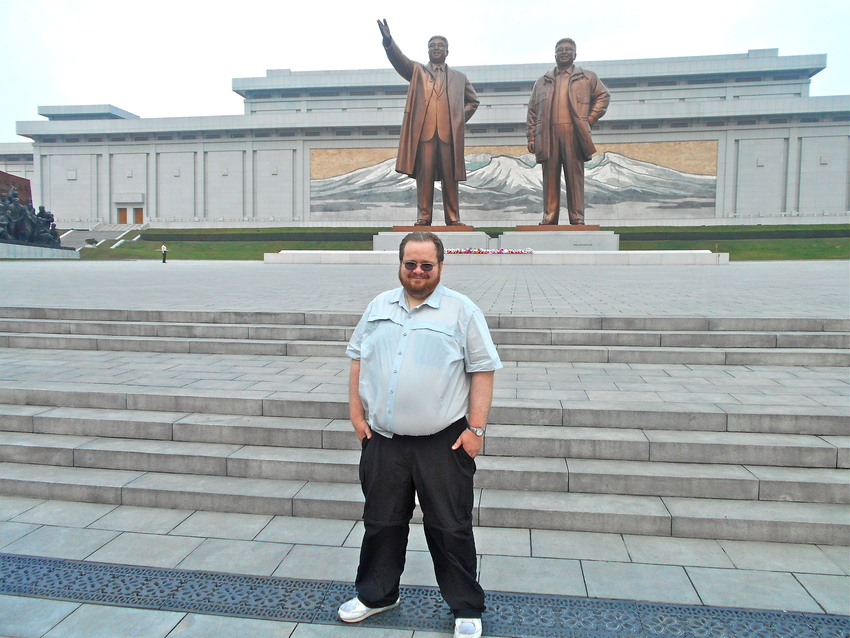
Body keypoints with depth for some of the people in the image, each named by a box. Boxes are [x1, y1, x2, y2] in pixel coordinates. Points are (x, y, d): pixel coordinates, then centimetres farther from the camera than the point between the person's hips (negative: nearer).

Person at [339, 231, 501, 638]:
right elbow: (357, 359, 14)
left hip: (443, 442, -3)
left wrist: (476, 427, -10)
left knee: (450, 528, 7)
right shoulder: (378, 307, 10)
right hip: (383, 439, 4)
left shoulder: (462, 311, -3)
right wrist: (357, 413, 7)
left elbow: (482, 371, -5)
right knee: (381, 522, 18)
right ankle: (376, 594, 39)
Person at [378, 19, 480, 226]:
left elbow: (473, 101, 27)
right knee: (424, 175, -5)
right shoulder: (417, 71, 18)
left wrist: (460, 118, 11)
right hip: (424, 131, -1)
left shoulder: (459, 77, 22)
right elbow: (400, 60, 1)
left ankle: (453, 218, 3)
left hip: (449, 133, 1)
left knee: (450, 176, 0)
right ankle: (423, 217, -3)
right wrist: (388, 41, -17)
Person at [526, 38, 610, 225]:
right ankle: (549, 217, 0)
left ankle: (577, 218, -2)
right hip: (548, 134, 1)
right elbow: (532, 111, 15)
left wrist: (589, 120, 4)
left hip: (574, 133, -1)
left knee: (575, 176, -3)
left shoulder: (588, 78, 18)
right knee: (550, 177, -2)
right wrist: (531, 137, 4)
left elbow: (603, 96, 17)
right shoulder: (542, 81, 20)